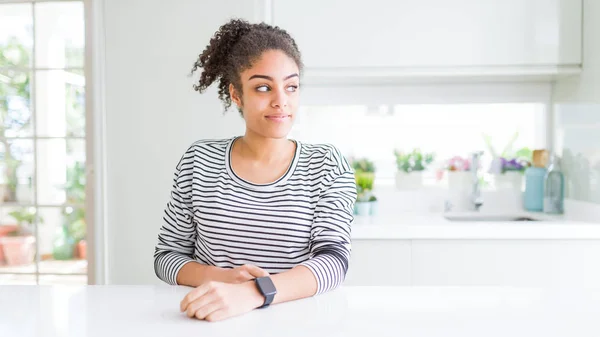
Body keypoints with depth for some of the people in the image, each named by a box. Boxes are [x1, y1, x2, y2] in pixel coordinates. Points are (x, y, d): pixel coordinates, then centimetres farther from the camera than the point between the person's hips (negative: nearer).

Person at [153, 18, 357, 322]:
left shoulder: (327, 165, -3)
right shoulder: (199, 161, 0)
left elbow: (334, 260, -13)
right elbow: (167, 256, 5)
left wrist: (252, 292, -29)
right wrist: (222, 278, -14)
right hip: (214, 321, 1)